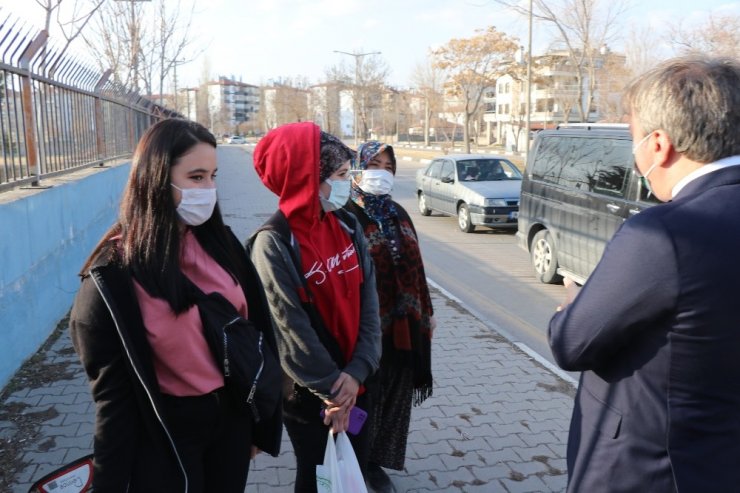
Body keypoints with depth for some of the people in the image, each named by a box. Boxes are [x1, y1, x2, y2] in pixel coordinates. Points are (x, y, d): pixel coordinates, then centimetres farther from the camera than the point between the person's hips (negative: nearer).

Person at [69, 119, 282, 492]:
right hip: (165, 433, -4)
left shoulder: (221, 242, -4)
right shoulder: (113, 276, -18)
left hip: (232, 417, 5)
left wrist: (259, 422, 7)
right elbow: (113, 394, -13)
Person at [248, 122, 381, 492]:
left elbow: (368, 301, -5)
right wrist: (330, 389, -13)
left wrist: (358, 370, -15)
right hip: (307, 393, -5)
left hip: (354, 383, 5)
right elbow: (292, 331, -19)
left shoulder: (348, 227, -2)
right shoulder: (274, 244, -19)